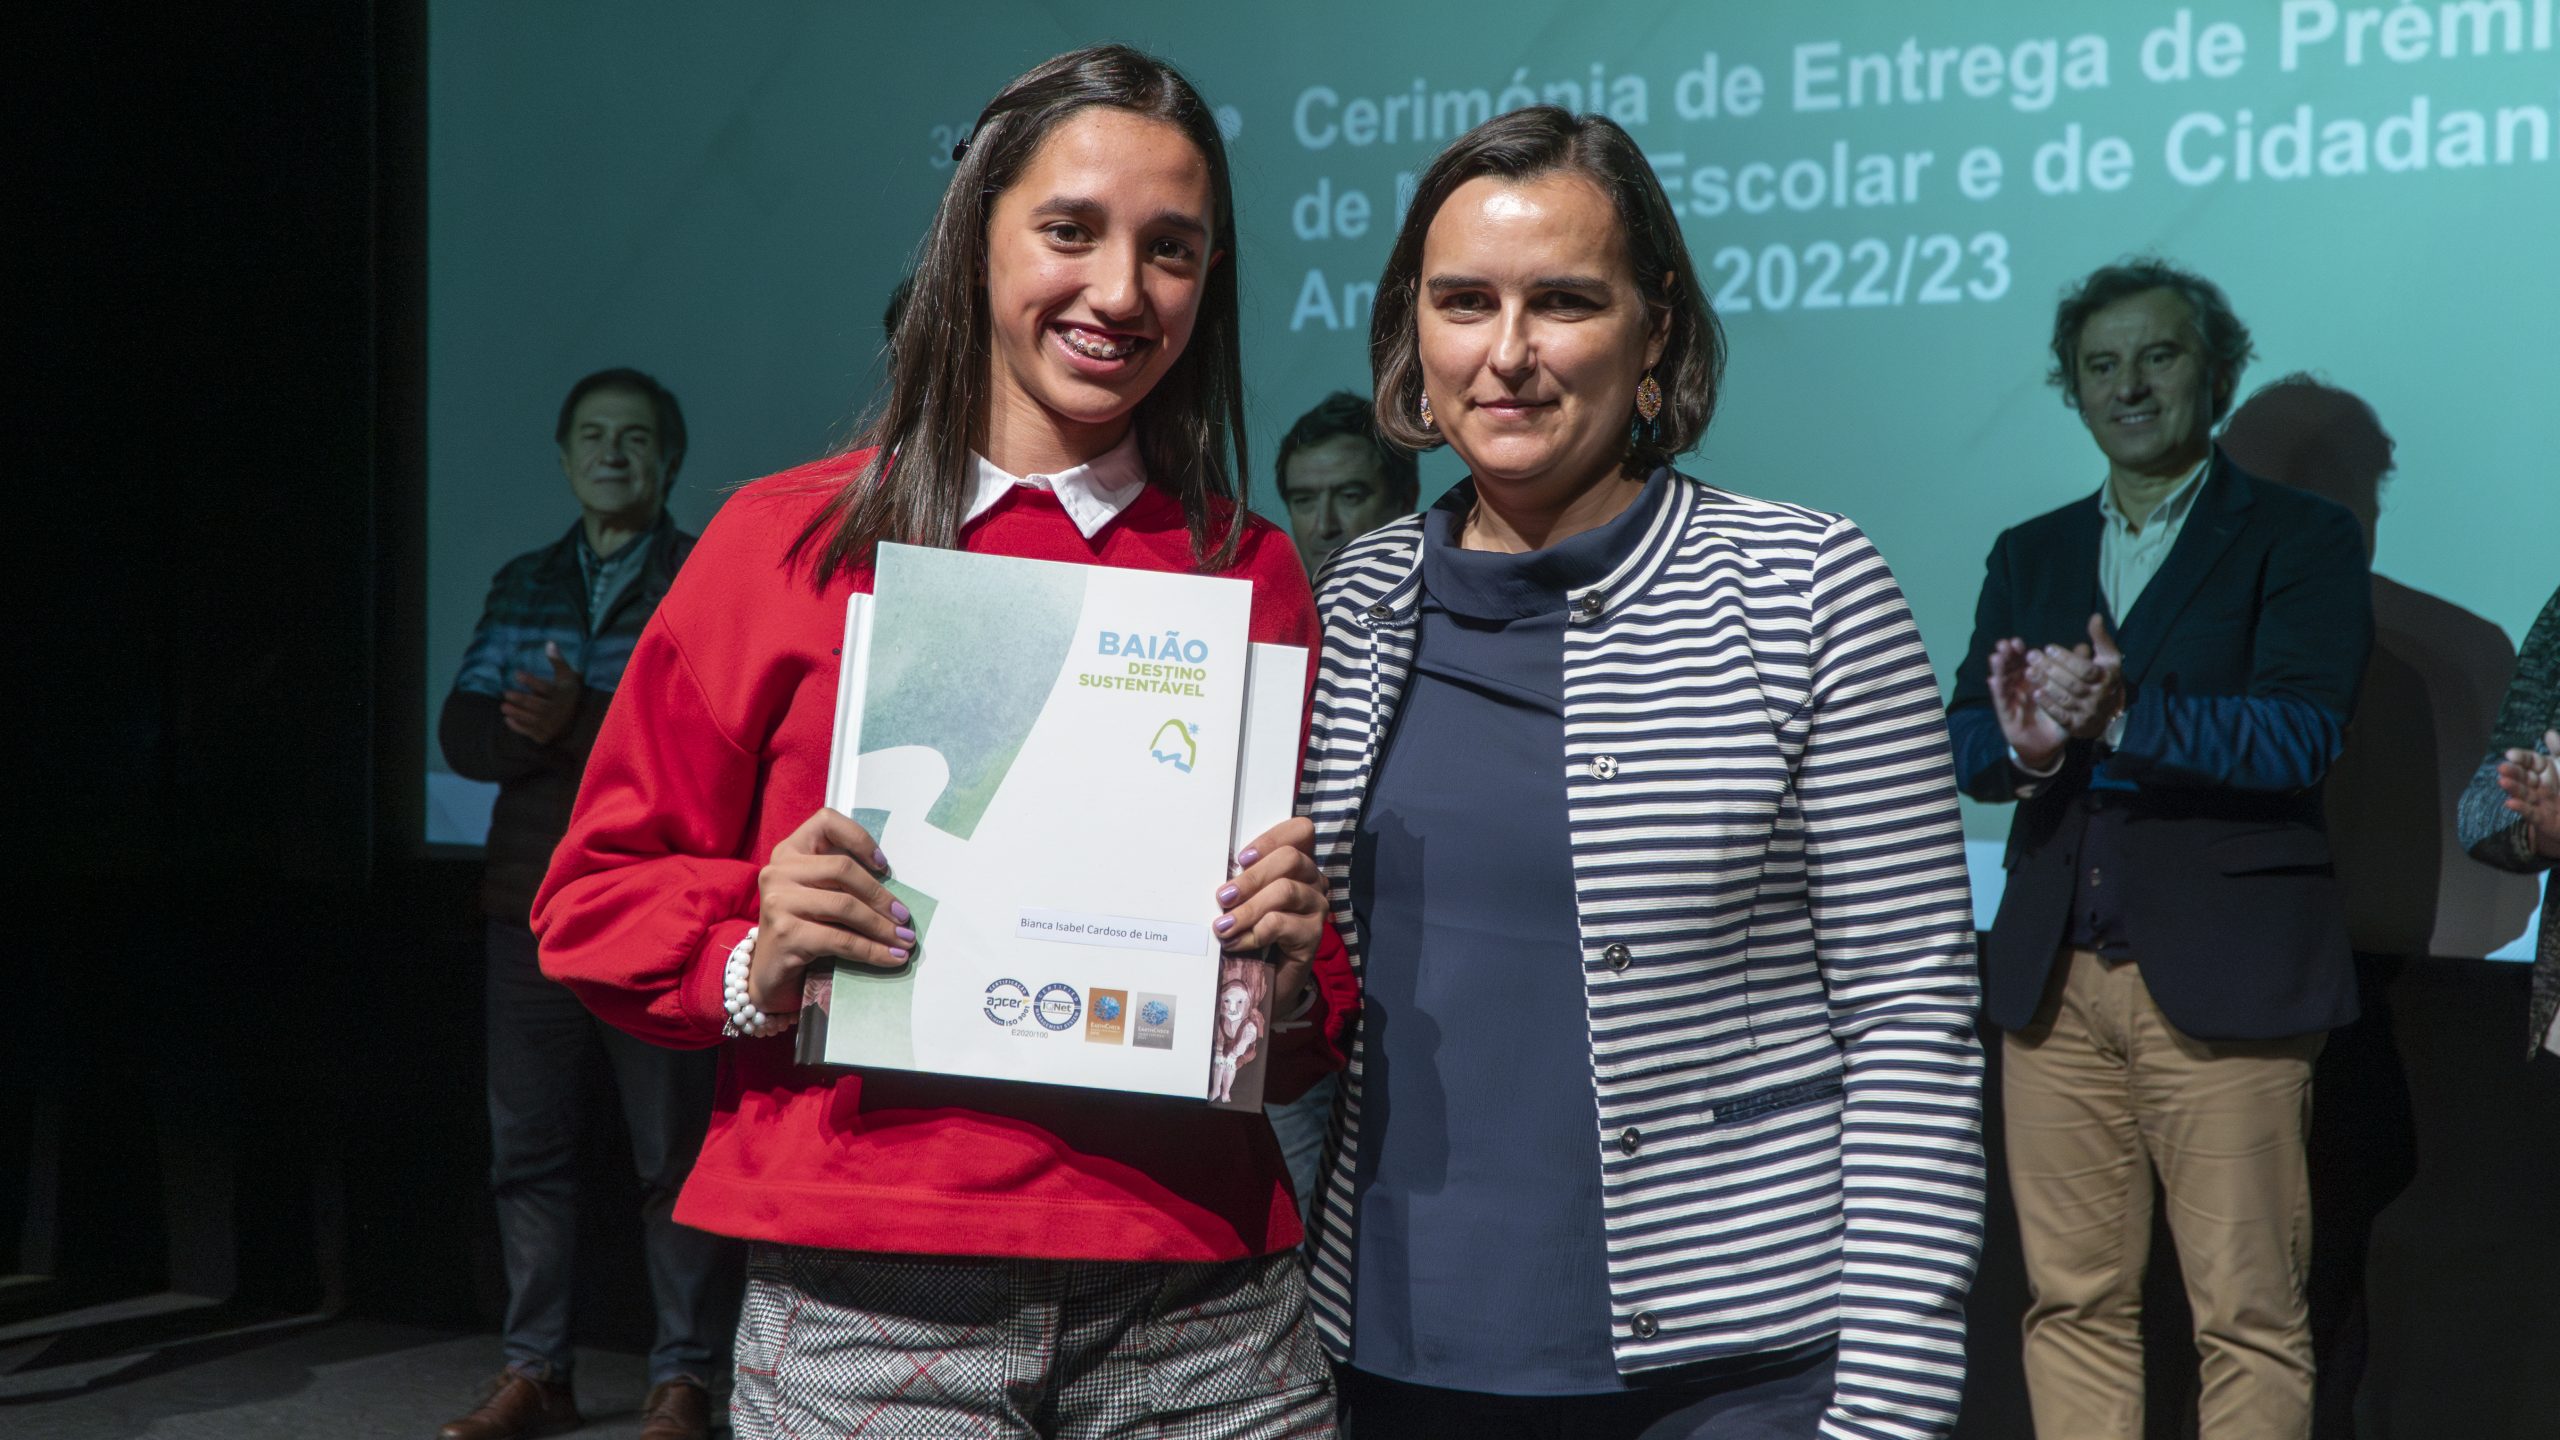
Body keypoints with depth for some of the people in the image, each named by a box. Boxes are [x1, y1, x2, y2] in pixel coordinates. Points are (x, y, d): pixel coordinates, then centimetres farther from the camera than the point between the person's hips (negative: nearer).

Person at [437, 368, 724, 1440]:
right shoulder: (523, 586, 15)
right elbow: (463, 732, 6)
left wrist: (579, 721, -22)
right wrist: (532, 728, -15)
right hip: (532, 907, 5)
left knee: (674, 1152, -1)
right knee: (527, 1146, 8)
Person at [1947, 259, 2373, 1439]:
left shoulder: (2300, 538, 3)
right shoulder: (2029, 555, 17)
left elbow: (2300, 738, -11)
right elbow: (1963, 742, 6)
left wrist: (2120, 718, -23)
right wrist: (2025, 738, -17)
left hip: (2222, 974, -4)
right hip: (2055, 974, 4)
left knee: (2247, 1315, -1)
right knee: (2073, 1302, 7)